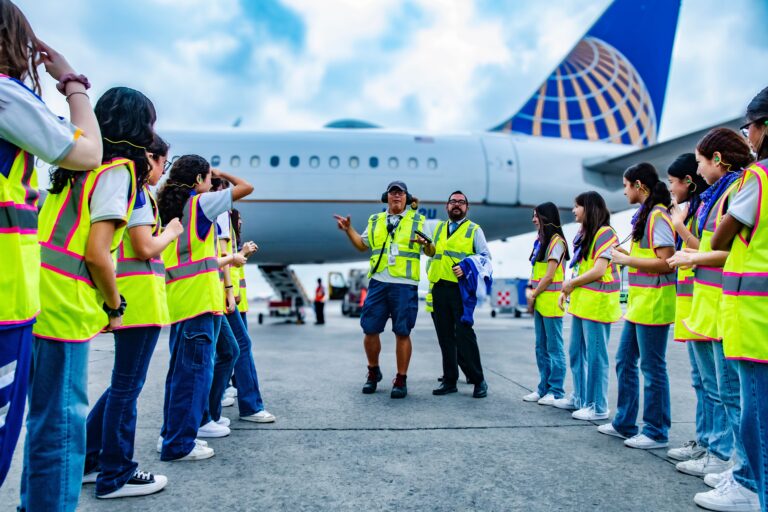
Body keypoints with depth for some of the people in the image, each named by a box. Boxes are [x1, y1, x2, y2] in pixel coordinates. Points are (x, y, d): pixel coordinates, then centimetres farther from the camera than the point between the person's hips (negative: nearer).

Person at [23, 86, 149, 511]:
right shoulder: (119, 168, -8)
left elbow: (69, 235, 15)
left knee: (48, 415, 18)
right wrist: (115, 306, -1)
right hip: (63, 306, -8)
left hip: (41, 296, 9)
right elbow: (96, 252, -15)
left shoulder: (82, 165, 17)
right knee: (62, 419, -1)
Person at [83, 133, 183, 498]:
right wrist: (170, 233, 2)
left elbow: (131, 243, 14)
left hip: (127, 298, 10)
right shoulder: (136, 190, -9)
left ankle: (88, 460, 26)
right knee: (127, 386, -1)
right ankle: (115, 476, 11)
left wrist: (162, 232, 11)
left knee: (125, 382, 18)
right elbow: (145, 248, -15)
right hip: (139, 295, -9)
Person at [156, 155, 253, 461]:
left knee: (181, 369, 16)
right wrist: (221, 173, 13)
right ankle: (179, 445, 3)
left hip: (177, 300, 8)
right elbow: (246, 187, -2)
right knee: (196, 370, -2)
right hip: (199, 298, -8)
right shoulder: (201, 202, -5)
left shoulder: (168, 208, 16)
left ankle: (171, 435, 26)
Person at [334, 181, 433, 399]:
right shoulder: (375, 220, 17)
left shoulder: (418, 221, 8)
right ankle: (373, 372, 25)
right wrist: (349, 230, 12)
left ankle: (401, 380, 13)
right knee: (370, 329, 3)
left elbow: (431, 252, 6)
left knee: (402, 333, 0)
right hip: (378, 283, 3)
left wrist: (426, 244, -16)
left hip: (405, 285, -3)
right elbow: (362, 245, 25)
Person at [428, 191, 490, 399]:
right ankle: (449, 380, 16)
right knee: (445, 336, 7)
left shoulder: (474, 230, 7)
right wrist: (425, 244, 6)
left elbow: (485, 256, 0)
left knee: (464, 333, -8)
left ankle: (478, 381, 3)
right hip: (439, 287, 4)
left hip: (462, 288, -4)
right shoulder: (439, 228, 20)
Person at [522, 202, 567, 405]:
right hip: (539, 302, 9)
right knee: (541, 348, 13)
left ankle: (556, 392, 7)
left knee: (554, 347, -1)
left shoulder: (556, 242, -11)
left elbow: (549, 276, -15)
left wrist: (533, 296, -8)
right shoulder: (540, 240, 15)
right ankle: (543, 388, 21)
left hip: (551, 303, -9)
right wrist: (533, 295, 7)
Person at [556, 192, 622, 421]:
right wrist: (567, 290, 7)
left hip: (596, 303, -9)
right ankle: (579, 398, 27)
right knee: (576, 352, 15)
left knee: (595, 355, -2)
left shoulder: (605, 233, -11)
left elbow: (599, 271, -17)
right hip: (581, 301, 9)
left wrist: (571, 283, -7)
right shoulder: (584, 233, 16)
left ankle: (598, 406, 8)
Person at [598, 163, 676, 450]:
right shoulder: (645, 214, 16)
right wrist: (626, 255, 7)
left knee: (652, 367, -1)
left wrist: (627, 260, -13)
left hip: (653, 303, -10)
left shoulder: (658, 216, -13)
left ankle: (657, 433, 12)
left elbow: (666, 262, -19)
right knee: (625, 361, 14)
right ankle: (624, 424, 25)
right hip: (638, 301, 10)